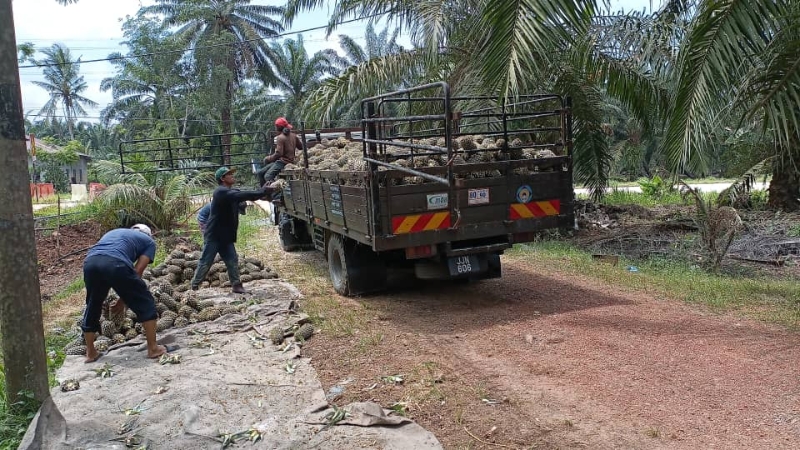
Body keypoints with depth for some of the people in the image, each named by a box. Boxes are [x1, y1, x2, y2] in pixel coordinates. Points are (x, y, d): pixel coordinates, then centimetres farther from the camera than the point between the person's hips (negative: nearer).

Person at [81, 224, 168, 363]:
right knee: (145, 303, 13)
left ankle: (90, 353, 38)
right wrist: (123, 300, 22)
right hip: (115, 263, -5)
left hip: (90, 262, 5)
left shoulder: (114, 232, 43)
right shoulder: (149, 241, 28)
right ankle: (153, 348, 16)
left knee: (92, 307, 26)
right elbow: (137, 272, 15)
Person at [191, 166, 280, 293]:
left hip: (226, 236, 8)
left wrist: (266, 189, -14)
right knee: (205, 263, 0)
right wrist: (267, 190, -32)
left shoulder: (232, 192, 10)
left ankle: (236, 285, 9)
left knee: (232, 261, 5)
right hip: (213, 235, -8)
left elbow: (249, 195, 4)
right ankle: (194, 287, 13)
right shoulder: (221, 192, -20)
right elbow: (244, 195, -31)